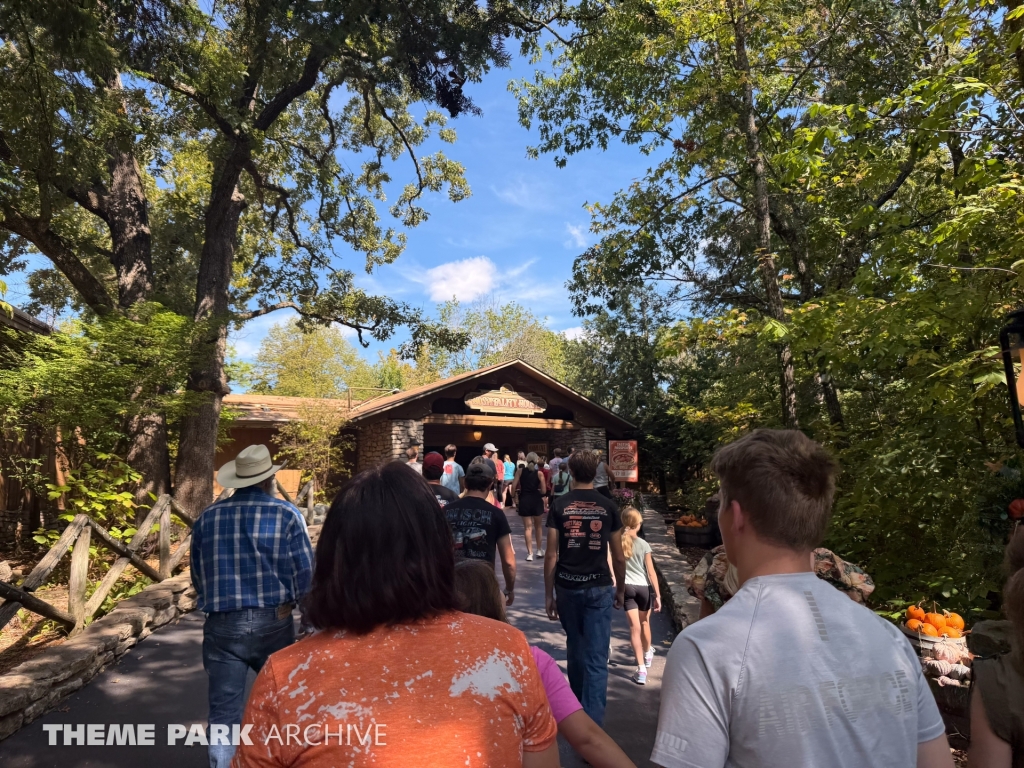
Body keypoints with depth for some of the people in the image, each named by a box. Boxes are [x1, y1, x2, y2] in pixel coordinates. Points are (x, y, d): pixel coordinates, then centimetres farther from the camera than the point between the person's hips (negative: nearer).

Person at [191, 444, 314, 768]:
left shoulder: (208, 517, 1)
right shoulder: (286, 514, -8)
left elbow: (197, 575, 11)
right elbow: (306, 572, -8)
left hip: (221, 625, 2)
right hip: (273, 622, -1)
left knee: (223, 714, 11)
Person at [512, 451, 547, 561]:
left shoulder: (520, 471, -3)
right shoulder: (539, 473, -4)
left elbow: (514, 487, -7)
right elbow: (544, 491, -7)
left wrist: (515, 498, 7)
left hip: (524, 500, 0)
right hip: (536, 500, 0)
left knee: (528, 527, 5)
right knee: (537, 526, 19)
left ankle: (530, 553, 1)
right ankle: (539, 550, 29)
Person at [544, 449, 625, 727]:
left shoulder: (560, 505, -3)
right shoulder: (608, 507, -2)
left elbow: (551, 555, -5)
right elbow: (618, 558, 1)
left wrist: (549, 594, 3)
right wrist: (620, 589, 15)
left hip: (567, 586, 2)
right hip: (599, 588, -1)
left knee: (575, 650, 22)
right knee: (596, 659, 2)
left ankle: (577, 708, 41)